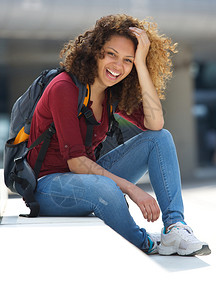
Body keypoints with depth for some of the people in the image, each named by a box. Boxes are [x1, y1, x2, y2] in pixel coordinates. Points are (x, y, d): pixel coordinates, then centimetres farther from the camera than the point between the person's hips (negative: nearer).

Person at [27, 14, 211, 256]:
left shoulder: (112, 92, 3)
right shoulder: (64, 88, -20)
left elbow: (155, 124, -14)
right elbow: (75, 162, -24)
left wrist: (141, 63, -18)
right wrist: (131, 189, -30)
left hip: (88, 175, 8)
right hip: (48, 183, -7)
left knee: (160, 138, -7)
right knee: (103, 188, -41)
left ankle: (175, 227, -21)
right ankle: (146, 245, -12)